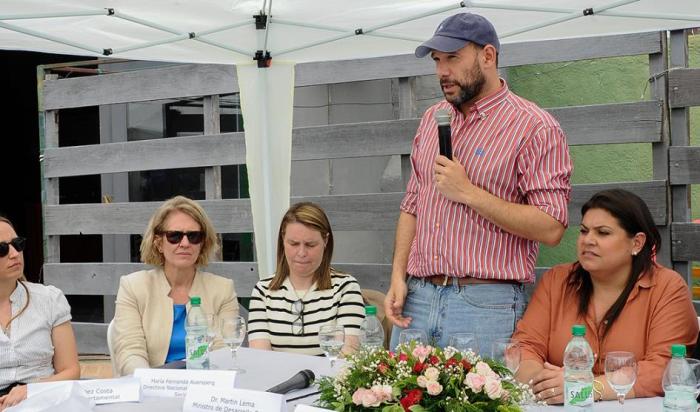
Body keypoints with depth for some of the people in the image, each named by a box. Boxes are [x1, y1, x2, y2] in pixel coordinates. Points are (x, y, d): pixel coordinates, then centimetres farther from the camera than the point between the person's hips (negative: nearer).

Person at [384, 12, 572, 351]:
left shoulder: (534, 127, -7)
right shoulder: (432, 119, 14)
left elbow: (550, 228, -14)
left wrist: (468, 193, -15)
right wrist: (398, 276, 6)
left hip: (485, 304, -5)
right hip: (415, 298, 6)